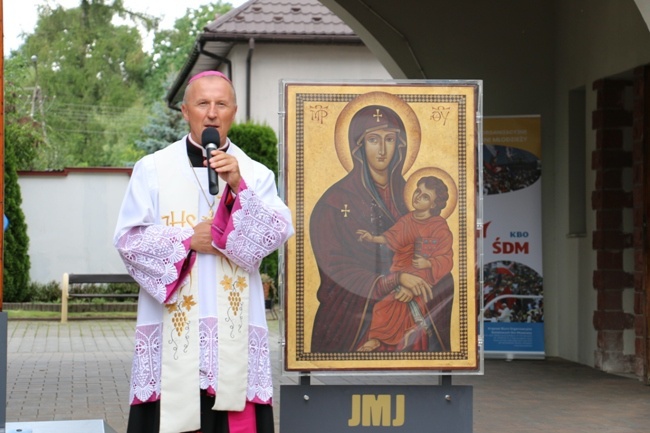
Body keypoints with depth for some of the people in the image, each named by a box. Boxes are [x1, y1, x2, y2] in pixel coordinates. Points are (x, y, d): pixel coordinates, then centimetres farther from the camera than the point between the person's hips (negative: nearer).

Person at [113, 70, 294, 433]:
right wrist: (188, 240, -8)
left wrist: (238, 186, -16)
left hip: (234, 331, 1)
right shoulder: (153, 170, 5)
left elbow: (279, 233, -5)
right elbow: (128, 238, 0)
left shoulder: (256, 174, 8)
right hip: (172, 330, -1)